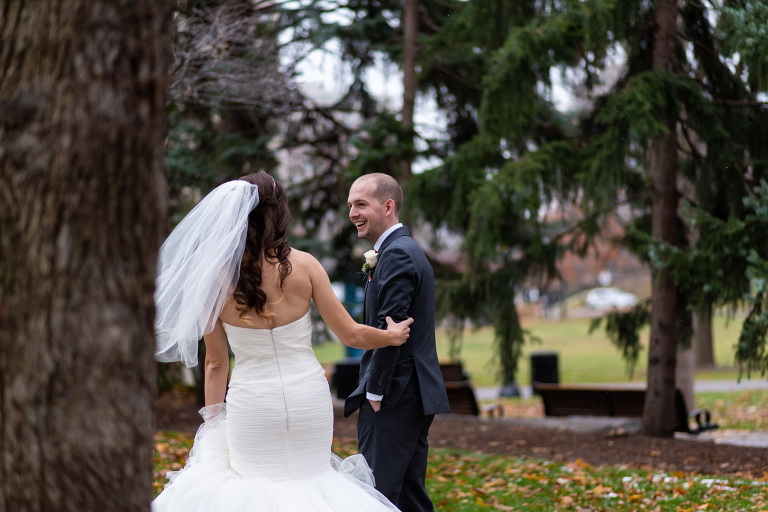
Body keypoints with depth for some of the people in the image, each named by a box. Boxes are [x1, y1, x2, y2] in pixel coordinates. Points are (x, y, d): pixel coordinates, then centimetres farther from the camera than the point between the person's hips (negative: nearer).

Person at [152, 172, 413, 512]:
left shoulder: (213, 279, -6)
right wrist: (393, 336, 19)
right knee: (308, 477, 17)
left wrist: (213, 424, 12)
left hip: (251, 404, -1)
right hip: (308, 399, 1)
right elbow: (351, 335, -1)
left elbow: (215, 364, 1)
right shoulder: (303, 265, -7)